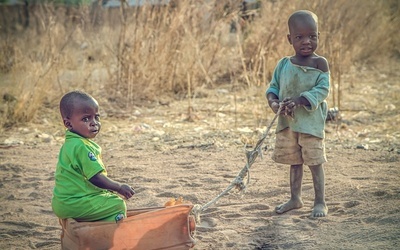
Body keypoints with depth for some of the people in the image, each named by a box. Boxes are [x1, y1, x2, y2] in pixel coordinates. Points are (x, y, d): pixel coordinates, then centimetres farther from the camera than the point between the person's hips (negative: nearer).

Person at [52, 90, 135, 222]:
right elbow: (95, 178, -23)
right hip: (74, 205, -11)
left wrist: (111, 190, 18)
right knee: (118, 205, -11)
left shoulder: (71, 143, 12)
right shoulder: (81, 147, -22)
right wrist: (119, 188, -10)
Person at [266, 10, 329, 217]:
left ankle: (320, 202, 8)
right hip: (287, 122, 5)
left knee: (314, 162, -1)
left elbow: (322, 89, -13)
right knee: (294, 162, 15)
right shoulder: (284, 64, 5)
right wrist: (274, 102, -12)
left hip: (311, 121, -4)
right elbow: (273, 87, 9)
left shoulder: (320, 63, -7)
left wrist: (299, 101, -24)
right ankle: (295, 198, 27)